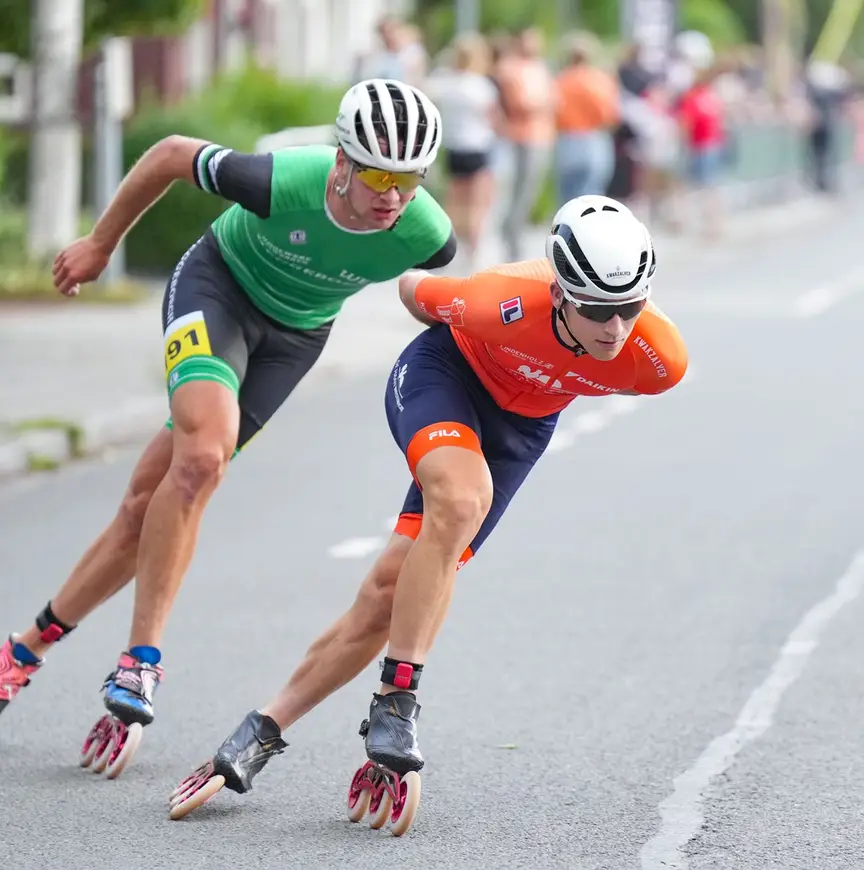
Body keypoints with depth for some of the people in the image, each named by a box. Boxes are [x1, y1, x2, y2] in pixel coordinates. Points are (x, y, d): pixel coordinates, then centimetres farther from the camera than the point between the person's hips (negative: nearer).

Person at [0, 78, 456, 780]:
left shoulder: (426, 235, -28)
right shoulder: (281, 182, -34)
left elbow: (451, 273, 0)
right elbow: (172, 154, -14)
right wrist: (102, 243, -2)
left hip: (296, 335, 3)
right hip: (218, 283, -3)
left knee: (155, 496, -2)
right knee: (202, 457, -28)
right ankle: (140, 662, -17)